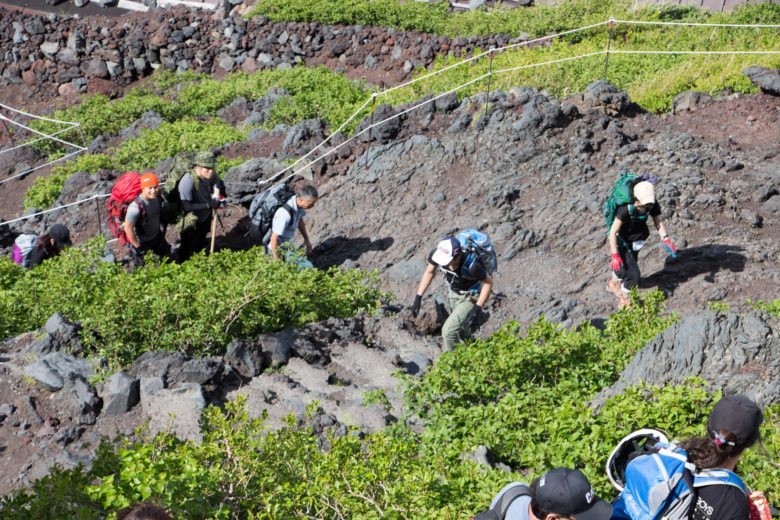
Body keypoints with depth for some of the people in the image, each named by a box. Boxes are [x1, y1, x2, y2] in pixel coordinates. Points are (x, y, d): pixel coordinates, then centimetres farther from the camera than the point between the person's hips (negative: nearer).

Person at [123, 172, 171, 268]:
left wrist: (158, 228, 13)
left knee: (167, 257, 26)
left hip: (156, 236, 6)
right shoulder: (136, 206, -38)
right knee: (138, 267, 15)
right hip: (141, 241, -6)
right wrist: (137, 246, -21)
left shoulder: (157, 197, -17)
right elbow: (128, 228, -31)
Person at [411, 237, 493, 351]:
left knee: (448, 330, -13)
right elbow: (429, 272, -7)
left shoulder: (471, 265, -41)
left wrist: (478, 307, -25)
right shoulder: (437, 254, -28)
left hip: (470, 297, -5)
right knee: (460, 327, 26)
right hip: (453, 292, 6)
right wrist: (418, 298, -8)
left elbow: (488, 282, -23)